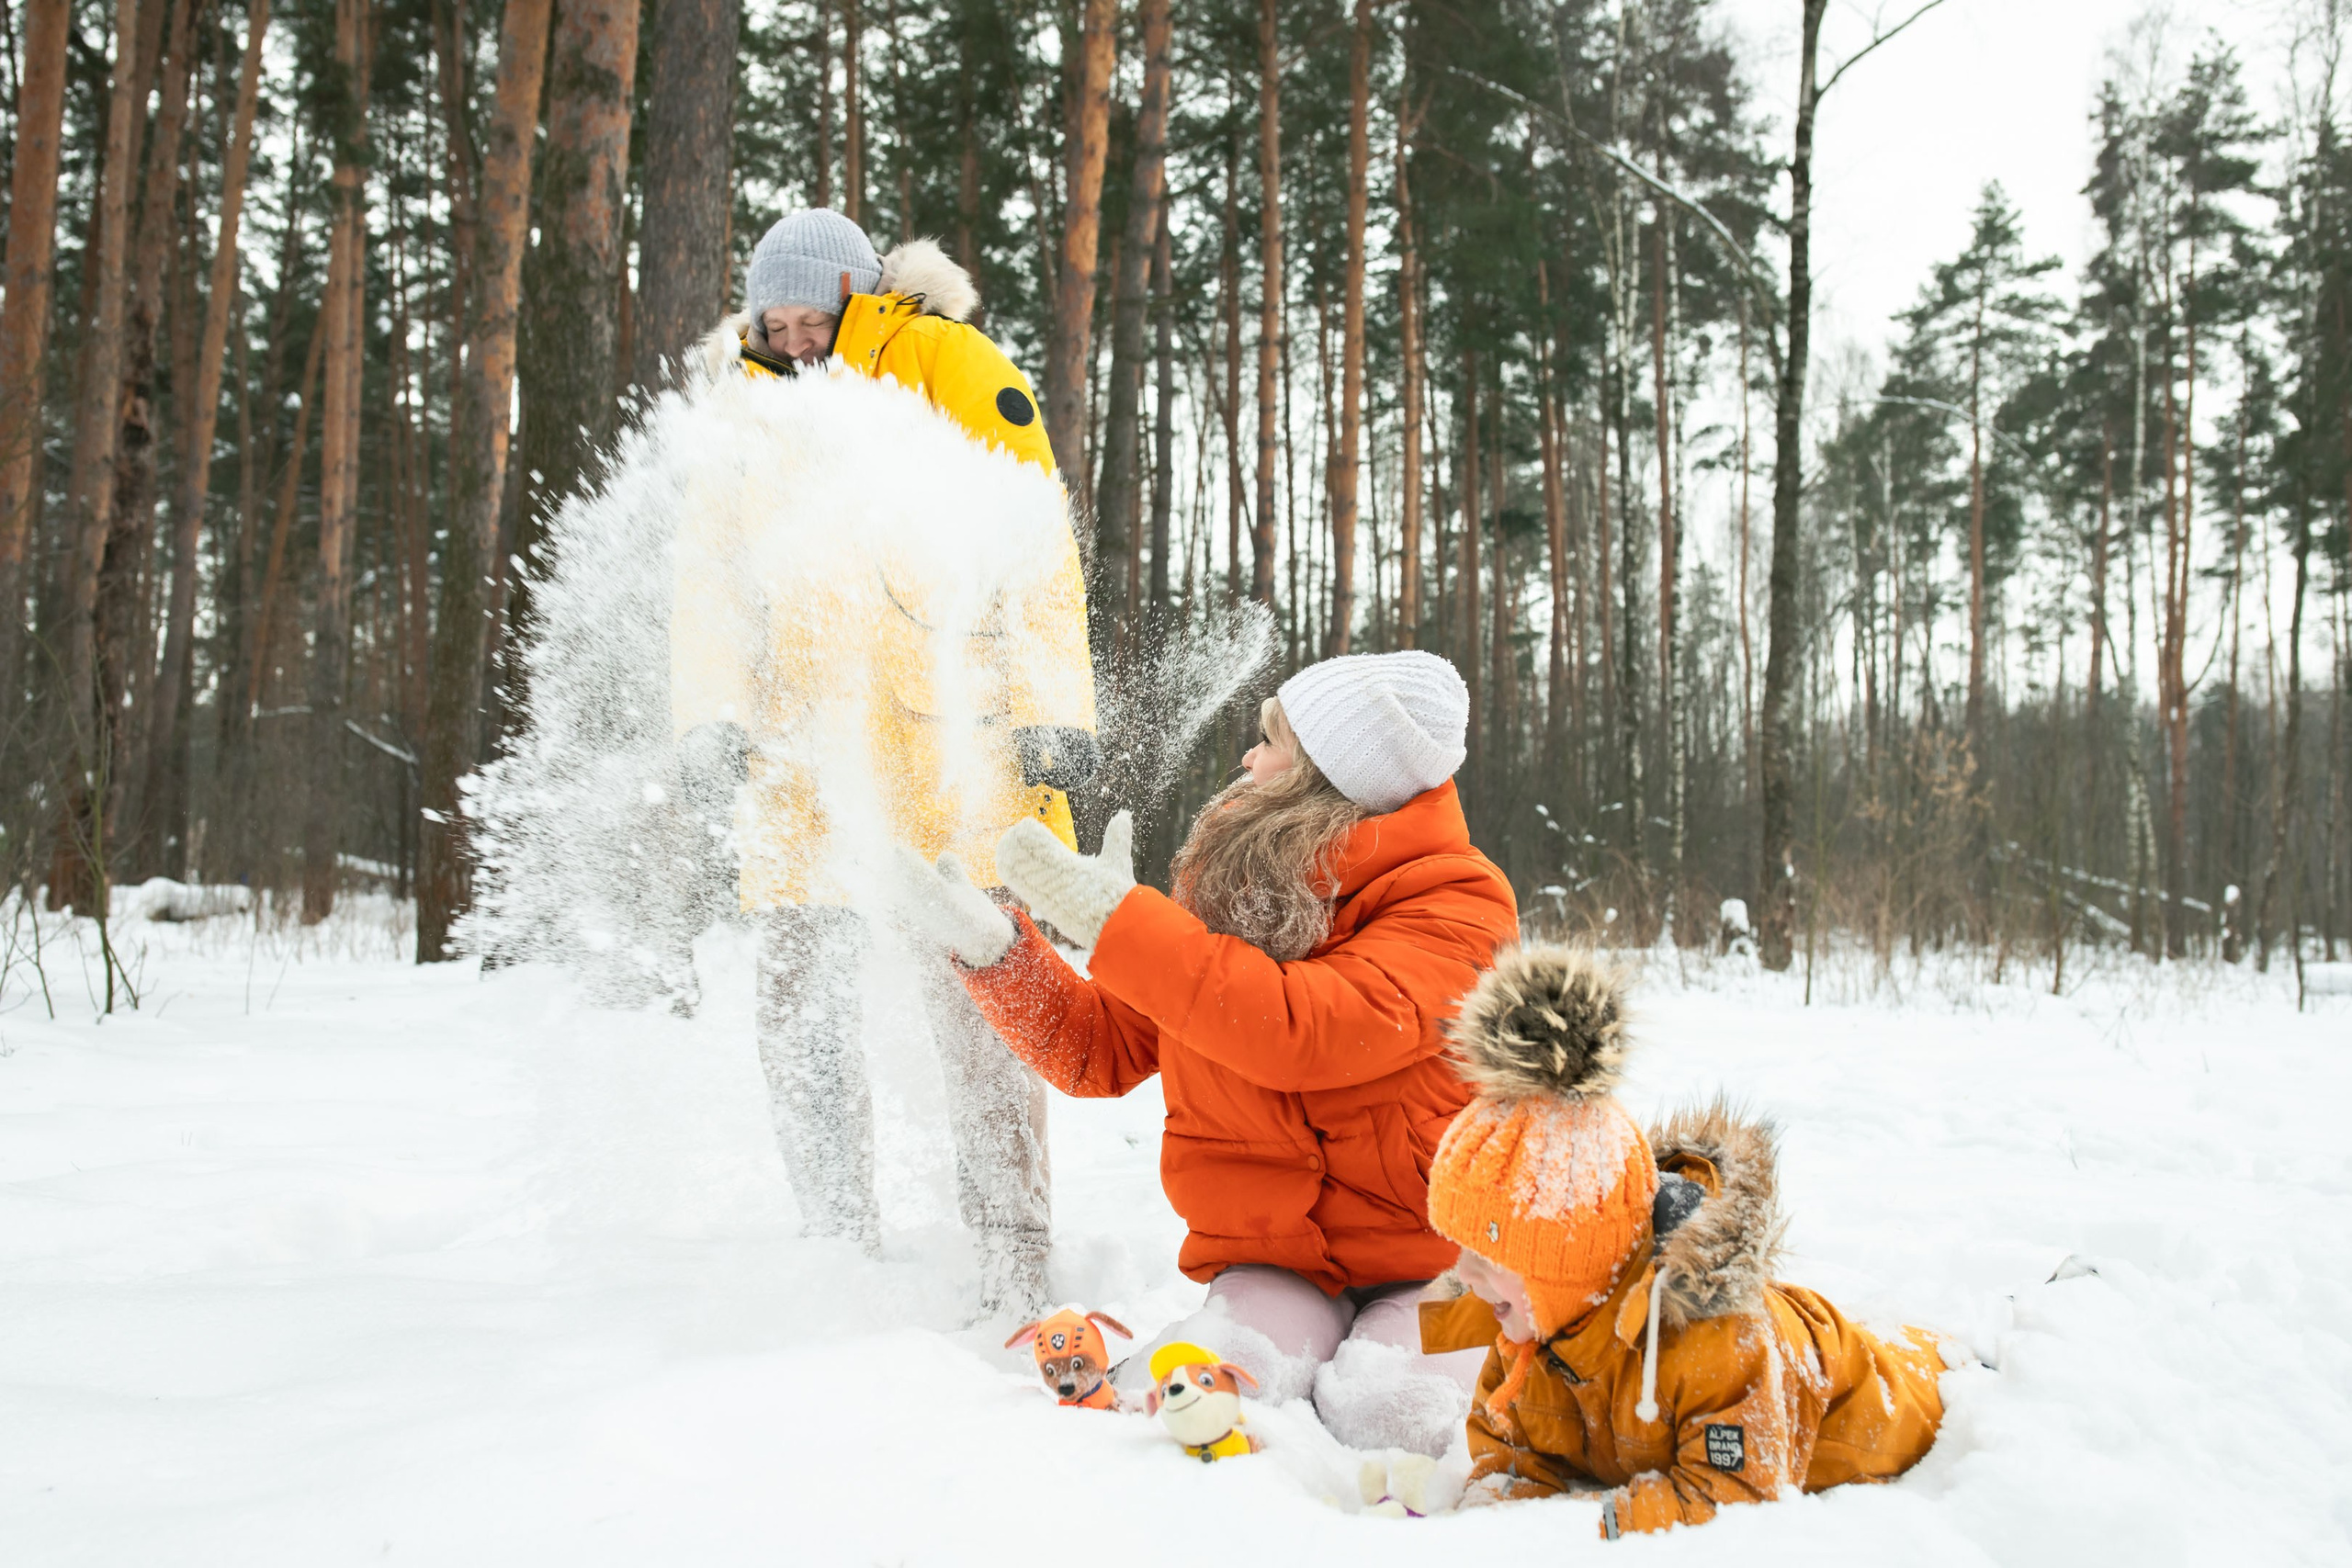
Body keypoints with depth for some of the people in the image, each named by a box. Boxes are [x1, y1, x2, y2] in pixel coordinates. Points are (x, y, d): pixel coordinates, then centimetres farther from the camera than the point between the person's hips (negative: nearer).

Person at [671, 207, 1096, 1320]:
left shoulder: (951, 368, -3)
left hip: (950, 732, -5)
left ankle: (1013, 1260, 2)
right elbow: (713, 579, 13)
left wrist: (1053, 710, -14)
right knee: (798, 1004, 4)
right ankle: (840, 1249, 16)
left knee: (975, 999, -6)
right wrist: (711, 719, -1)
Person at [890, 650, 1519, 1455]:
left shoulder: (1457, 902, -13)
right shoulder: (1225, 889, 6)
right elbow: (1098, 1051, 12)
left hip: (1429, 1264, -3)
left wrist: (1111, 918, -26)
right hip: (1274, 1264, 3)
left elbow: (1300, 1033, -30)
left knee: (1383, 1413, -31)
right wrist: (987, 940, -3)